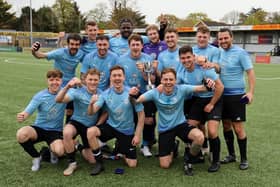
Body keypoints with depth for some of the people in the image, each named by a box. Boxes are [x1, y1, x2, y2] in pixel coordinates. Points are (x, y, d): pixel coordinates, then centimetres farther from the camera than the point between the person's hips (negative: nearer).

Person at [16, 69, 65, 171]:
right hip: (39, 128, 1)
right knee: (21, 134, -32)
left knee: (59, 151, -31)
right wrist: (21, 116, -41)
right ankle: (36, 157, -1)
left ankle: (53, 151, 12)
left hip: (55, 131, -1)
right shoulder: (40, 96, -9)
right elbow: (27, 112, -16)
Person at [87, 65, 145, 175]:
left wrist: (137, 135, -13)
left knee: (132, 164, -1)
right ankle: (99, 163, -9)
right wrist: (91, 103, -42)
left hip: (127, 131, -1)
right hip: (111, 126, 1)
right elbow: (91, 113, -19)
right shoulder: (106, 94, -12)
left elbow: (141, 114, -11)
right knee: (90, 132, -29)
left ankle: (121, 150, 33)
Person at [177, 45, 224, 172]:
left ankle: (216, 161, 9)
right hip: (196, 100, 5)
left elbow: (220, 86, -19)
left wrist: (211, 104, -13)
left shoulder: (204, 68, -23)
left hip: (212, 100, -5)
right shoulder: (182, 73, -6)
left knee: (212, 132, -15)